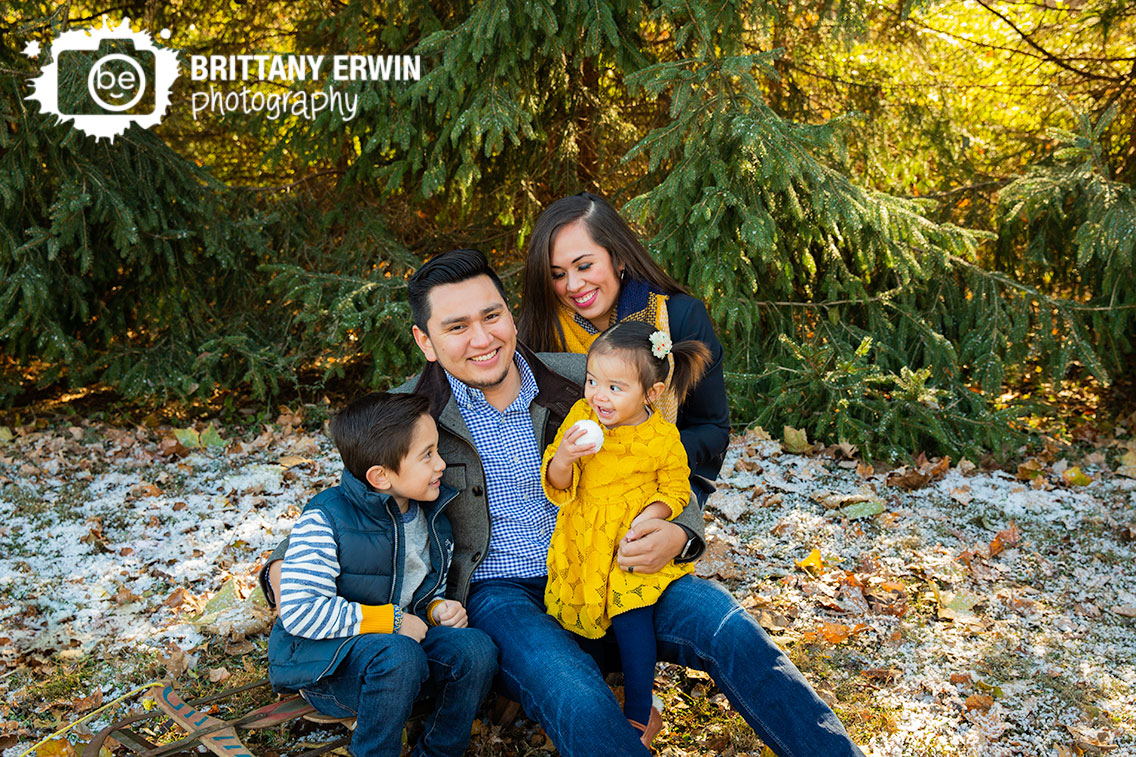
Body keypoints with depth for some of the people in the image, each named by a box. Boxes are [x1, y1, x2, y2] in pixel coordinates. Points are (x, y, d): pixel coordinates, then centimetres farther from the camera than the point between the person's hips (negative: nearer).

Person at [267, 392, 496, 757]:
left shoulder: (434, 519, 6)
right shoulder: (325, 520, -16)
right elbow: (299, 610, -22)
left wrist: (438, 608, -2)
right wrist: (389, 620, -22)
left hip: (400, 639, 6)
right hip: (323, 661, -6)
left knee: (476, 648, -19)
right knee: (399, 655, -36)